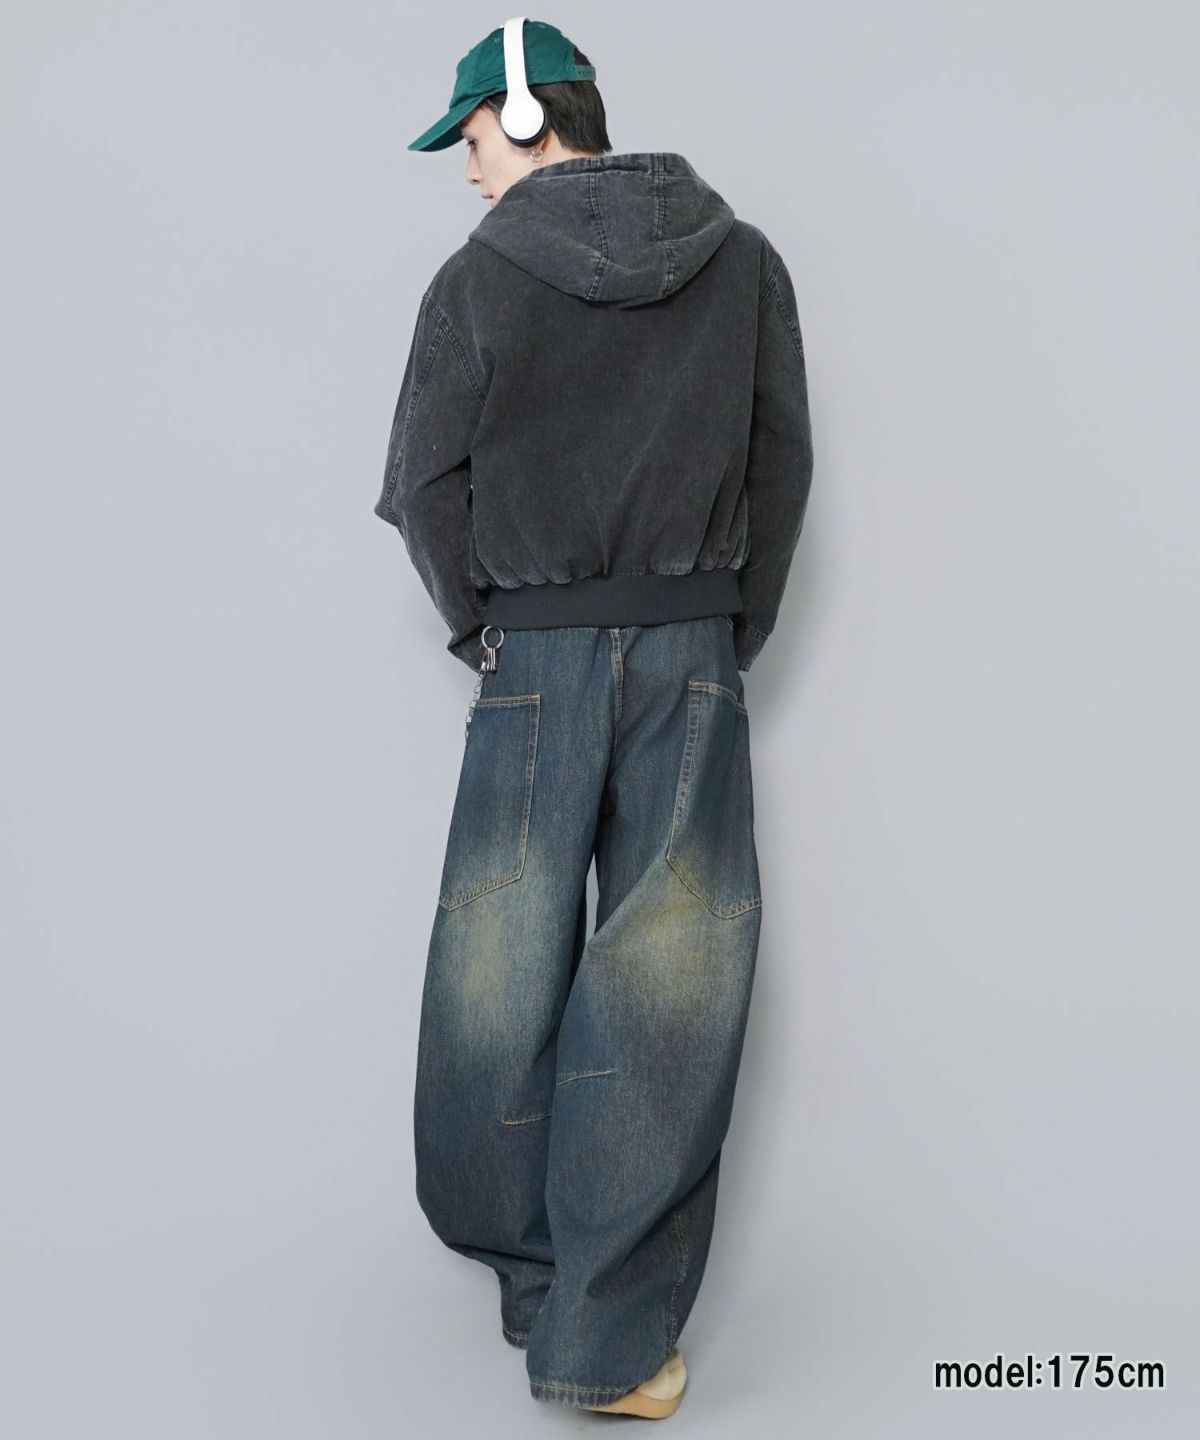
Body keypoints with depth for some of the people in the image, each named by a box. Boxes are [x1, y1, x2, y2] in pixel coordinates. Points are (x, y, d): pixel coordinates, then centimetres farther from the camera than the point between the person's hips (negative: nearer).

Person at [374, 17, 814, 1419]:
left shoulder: (480, 275, -1)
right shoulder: (745, 261, 6)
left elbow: (422, 486, 0)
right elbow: (782, 463, 7)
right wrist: (726, 643, 12)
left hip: (533, 666, -1)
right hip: (695, 665, 2)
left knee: (499, 980, 13)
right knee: (667, 993, 2)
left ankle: (528, 1267, 26)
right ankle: (611, 1344, 4)